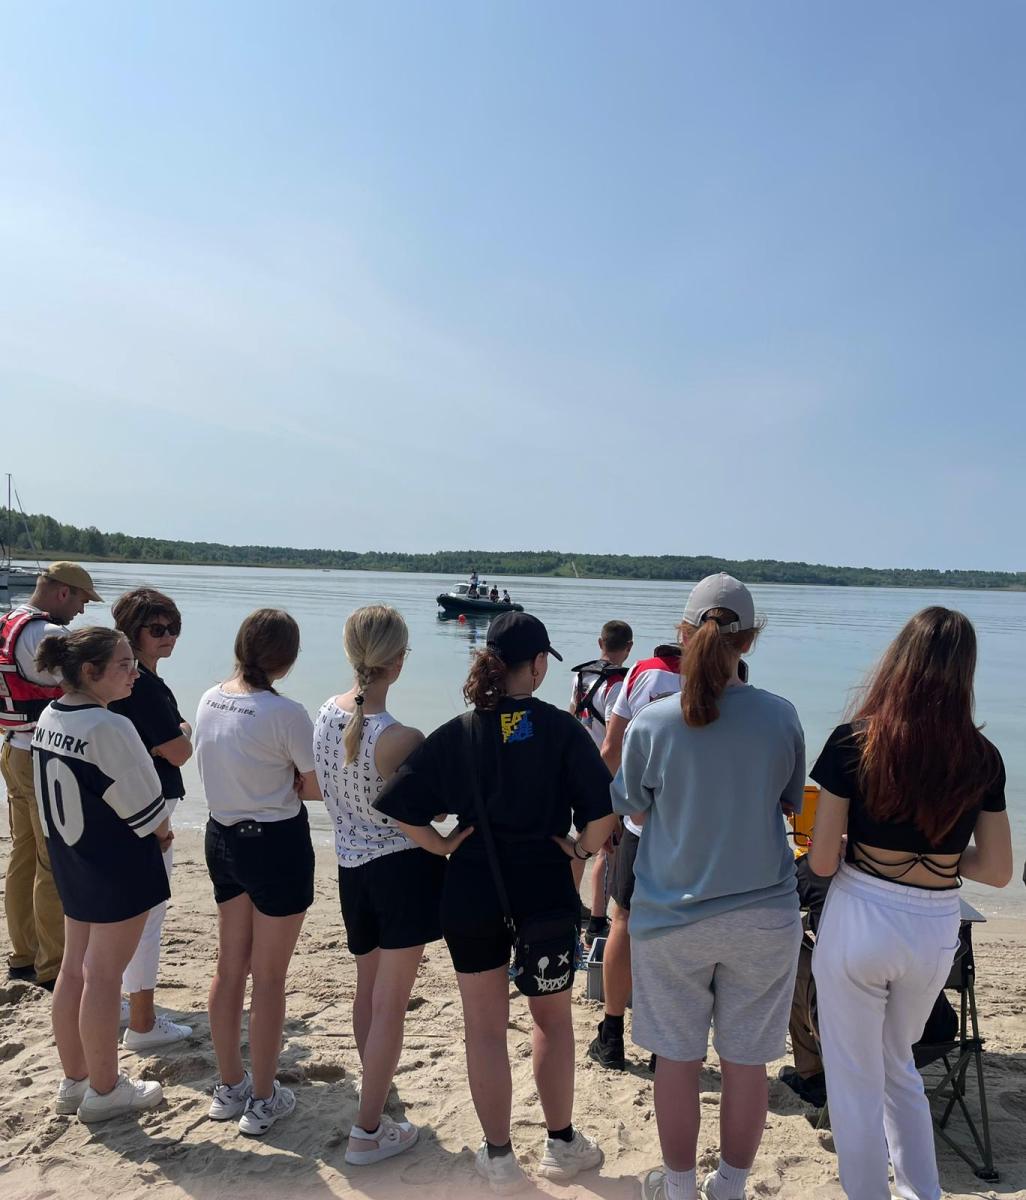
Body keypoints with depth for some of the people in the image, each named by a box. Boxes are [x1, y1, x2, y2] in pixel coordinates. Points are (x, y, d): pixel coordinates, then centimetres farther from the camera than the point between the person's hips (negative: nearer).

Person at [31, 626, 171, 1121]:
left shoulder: (48, 719, 1)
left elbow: (67, 794, 8)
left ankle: (74, 1079, 34)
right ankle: (104, 1090, 21)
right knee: (104, 975, 5)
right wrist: (162, 832, 2)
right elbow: (142, 803, -20)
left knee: (73, 968, 18)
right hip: (117, 867, -8)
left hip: (70, 859, 8)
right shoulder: (108, 728, -25)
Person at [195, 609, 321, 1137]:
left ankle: (229, 1087, 35)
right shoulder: (285, 713, -23)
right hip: (276, 845, -7)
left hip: (223, 837, 7)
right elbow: (316, 788, -14)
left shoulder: (209, 700, -2)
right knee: (269, 978, 8)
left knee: (230, 967, 19)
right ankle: (263, 1100, 22)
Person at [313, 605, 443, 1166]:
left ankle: (373, 1091, 44)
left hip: (351, 865, 7)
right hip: (401, 868, -7)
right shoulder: (400, 737, -25)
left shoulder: (327, 714, -3)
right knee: (390, 1004, 9)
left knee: (367, 989, 25)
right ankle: (368, 1131, 22)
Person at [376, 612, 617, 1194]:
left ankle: (499, 1157, 28)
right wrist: (582, 847, -1)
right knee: (553, 1020, 21)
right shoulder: (561, 727, -12)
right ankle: (562, 1144, 34)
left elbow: (397, 803, -9)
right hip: (546, 898, -1)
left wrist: (441, 844, 1)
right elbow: (603, 812, -19)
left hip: (472, 899, 2)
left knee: (485, 1028, 17)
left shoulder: (457, 733, -5)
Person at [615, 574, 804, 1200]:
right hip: (764, 915, 1)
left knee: (678, 1058, 16)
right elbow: (795, 803, 5)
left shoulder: (651, 723, -15)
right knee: (746, 1061, 17)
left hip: (672, 918, -1)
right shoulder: (781, 716, -10)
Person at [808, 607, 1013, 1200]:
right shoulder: (982, 757, -6)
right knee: (898, 1065, 29)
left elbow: (822, 861, -13)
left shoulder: (853, 742, -16)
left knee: (856, 1081, 16)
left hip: (860, 922, -4)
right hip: (937, 931, 4)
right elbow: (997, 870, 2)